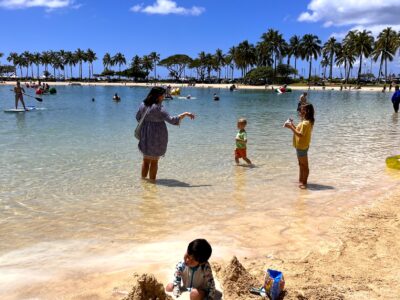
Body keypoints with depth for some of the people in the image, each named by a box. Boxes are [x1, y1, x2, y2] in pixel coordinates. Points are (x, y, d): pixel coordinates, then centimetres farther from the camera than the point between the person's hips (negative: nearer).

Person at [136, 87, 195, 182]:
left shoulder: (143, 105, -2)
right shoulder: (158, 108, -23)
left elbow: (138, 117, 14)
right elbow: (172, 120, -28)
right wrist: (185, 114, -20)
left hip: (145, 137, 6)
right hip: (157, 137, -6)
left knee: (146, 160, 19)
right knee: (154, 161, 10)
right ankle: (152, 181, 18)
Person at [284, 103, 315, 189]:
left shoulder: (306, 123, -21)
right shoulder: (306, 121, 11)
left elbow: (300, 134, -28)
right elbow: (299, 131, 15)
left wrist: (291, 127, -25)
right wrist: (293, 125, 7)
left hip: (302, 146, -11)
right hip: (300, 146, 11)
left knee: (304, 165, -2)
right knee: (301, 164, 19)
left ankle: (304, 183, 4)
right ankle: (301, 181, 30)